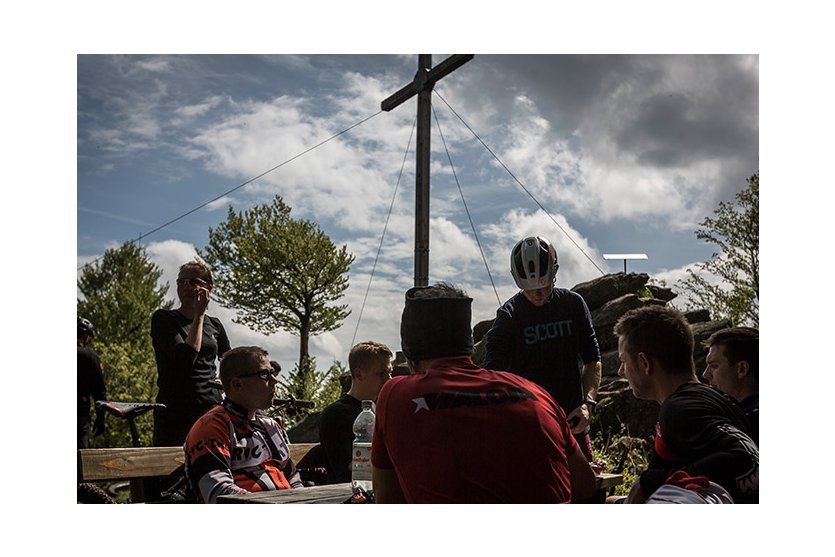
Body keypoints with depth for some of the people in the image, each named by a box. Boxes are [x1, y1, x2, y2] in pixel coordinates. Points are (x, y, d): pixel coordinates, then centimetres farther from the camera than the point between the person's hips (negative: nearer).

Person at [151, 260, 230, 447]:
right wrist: (199, 315, -12)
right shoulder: (163, 319, -1)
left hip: (211, 410, 4)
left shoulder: (214, 325, 11)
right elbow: (186, 357, -17)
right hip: (174, 412, -3)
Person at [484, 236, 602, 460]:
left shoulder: (573, 304, 3)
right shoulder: (508, 316, -7)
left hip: (573, 424, 3)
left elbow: (593, 360, 10)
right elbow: (493, 371, -16)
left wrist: (588, 402, -5)